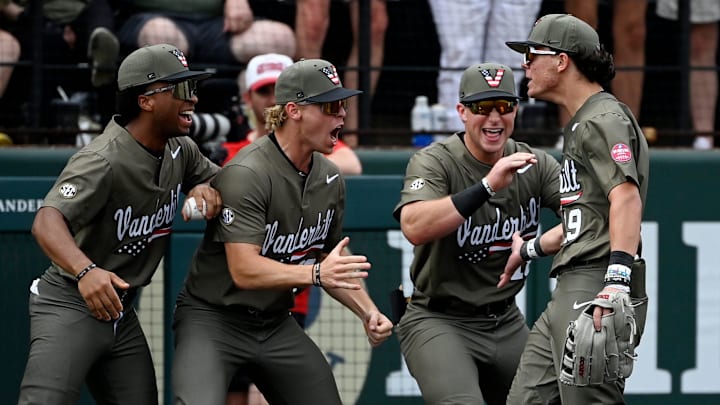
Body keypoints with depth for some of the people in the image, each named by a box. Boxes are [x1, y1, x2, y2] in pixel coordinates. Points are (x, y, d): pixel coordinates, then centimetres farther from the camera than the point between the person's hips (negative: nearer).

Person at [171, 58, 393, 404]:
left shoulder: (329, 179, 5)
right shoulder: (246, 174, -20)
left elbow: (333, 263, 16)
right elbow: (244, 271, -28)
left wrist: (367, 312, 1)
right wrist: (316, 274, -39)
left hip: (277, 324, 8)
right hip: (213, 320, -8)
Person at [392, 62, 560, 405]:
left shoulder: (534, 164, 3)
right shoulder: (433, 162, -12)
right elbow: (414, 228, -30)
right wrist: (487, 186, -38)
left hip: (507, 323, 6)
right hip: (439, 322, -6)